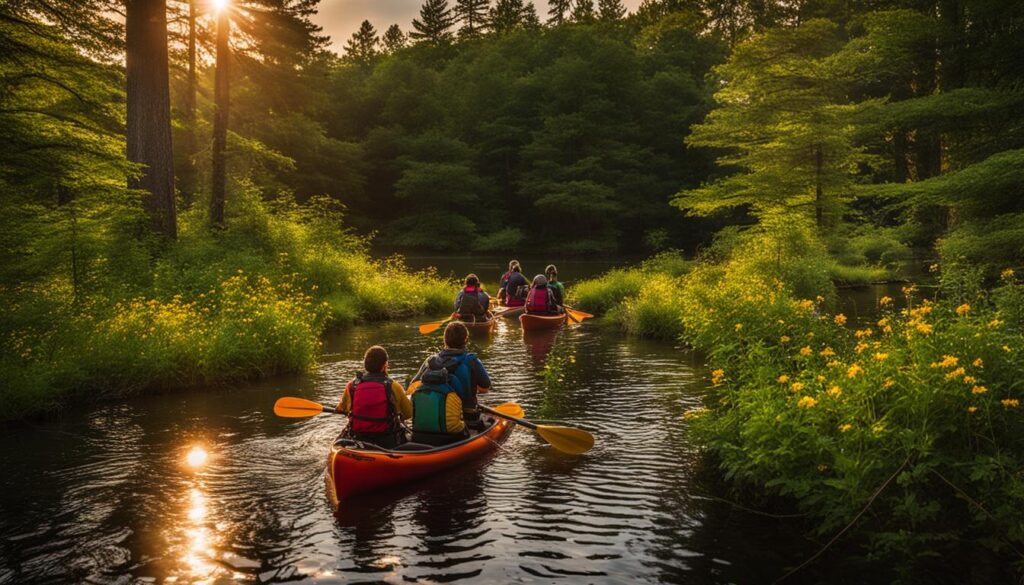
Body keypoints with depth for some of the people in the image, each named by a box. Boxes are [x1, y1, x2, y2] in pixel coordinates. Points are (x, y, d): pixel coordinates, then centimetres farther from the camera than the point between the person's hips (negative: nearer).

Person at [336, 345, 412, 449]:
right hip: (388, 444, -2)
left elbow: (341, 409, 11)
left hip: (358, 441, 3)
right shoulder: (393, 387, -13)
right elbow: (409, 413, -3)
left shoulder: (351, 386, -7)